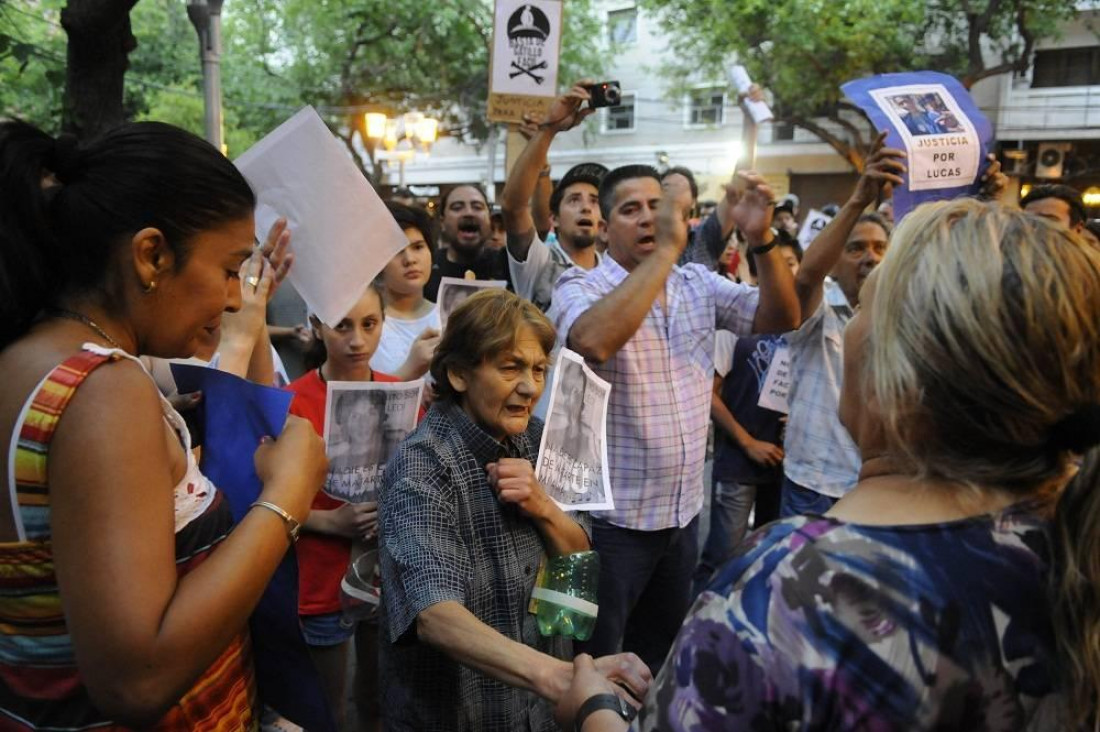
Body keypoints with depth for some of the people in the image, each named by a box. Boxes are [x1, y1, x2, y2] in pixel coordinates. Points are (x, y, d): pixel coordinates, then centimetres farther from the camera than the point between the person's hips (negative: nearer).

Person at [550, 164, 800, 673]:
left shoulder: (699, 284, 4)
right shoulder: (580, 288, -12)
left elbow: (781, 319, -4)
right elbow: (594, 341, -35)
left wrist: (761, 239, -19)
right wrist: (667, 247, -33)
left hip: (683, 513, 6)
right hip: (611, 519, -5)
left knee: (661, 660, 25)